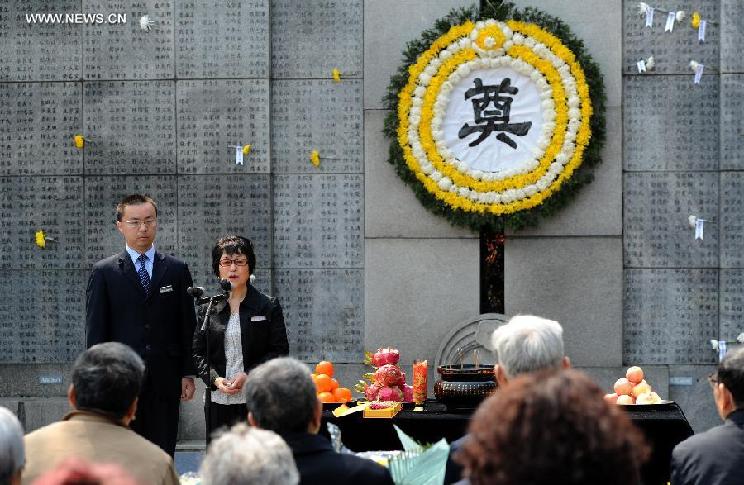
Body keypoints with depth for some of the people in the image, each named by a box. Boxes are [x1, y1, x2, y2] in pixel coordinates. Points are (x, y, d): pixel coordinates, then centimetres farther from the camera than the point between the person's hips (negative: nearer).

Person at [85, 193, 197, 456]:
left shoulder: (177, 270, 9)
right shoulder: (104, 272, 4)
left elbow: (188, 326, 9)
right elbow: (95, 331, 2)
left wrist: (188, 374, 4)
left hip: (165, 379, 2)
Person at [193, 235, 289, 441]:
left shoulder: (268, 306, 4)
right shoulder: (207, 310, 12)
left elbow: (280, 350, 0)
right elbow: (198, 353, 12)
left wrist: (249, 375, -12)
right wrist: (215, 380, -6)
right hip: (218, 403, 3)